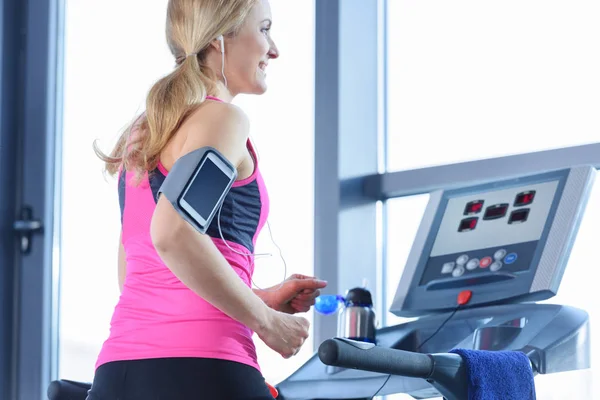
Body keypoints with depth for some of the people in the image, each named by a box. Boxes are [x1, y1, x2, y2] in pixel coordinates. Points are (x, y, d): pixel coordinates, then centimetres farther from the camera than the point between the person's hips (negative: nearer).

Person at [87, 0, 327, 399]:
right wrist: (266, 320, -11)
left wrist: (261, 299, 21)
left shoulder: (143, 136, 22)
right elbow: (172, 235, -20)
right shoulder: (221, 119, -4)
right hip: (199, 365, -8)